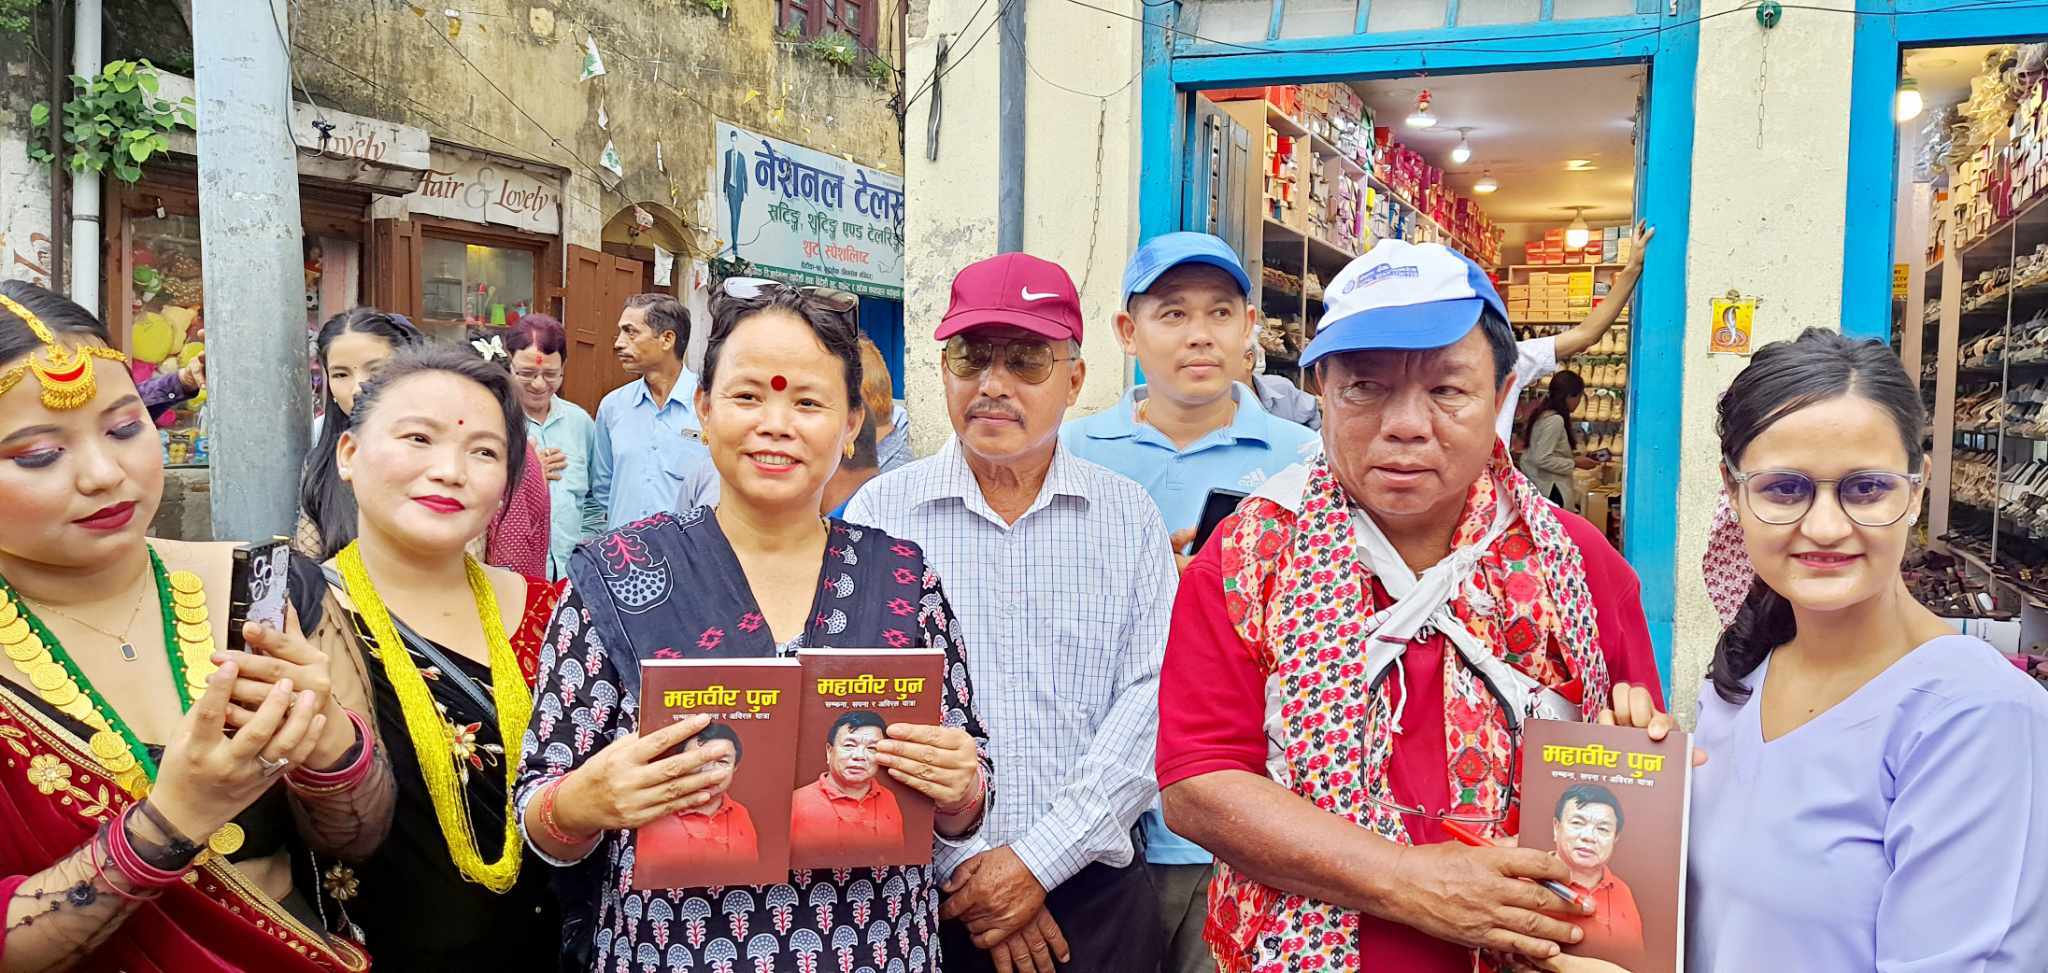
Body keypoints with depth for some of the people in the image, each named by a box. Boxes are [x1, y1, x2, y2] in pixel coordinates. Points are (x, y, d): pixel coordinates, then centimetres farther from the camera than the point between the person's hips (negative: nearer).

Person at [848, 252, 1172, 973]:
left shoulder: (1128, 517, 0)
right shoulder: (880, 512, -2)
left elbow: (1151, 699, -7)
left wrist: (1039, 858, -14)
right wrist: (959, 861, -12)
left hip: (1092, 889, 1)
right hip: (921, 898, 0)